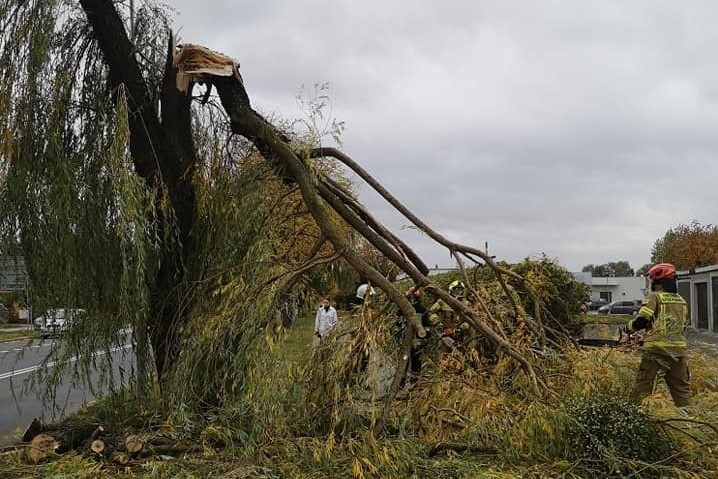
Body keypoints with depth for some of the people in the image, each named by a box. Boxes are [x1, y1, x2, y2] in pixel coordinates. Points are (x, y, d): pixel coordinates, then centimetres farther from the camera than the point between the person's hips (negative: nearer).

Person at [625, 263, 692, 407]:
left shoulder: (654, 297, -5)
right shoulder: (682, 301, 13)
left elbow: (641, 321, -12)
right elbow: (682, 326, 20)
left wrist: (629, 327, 7)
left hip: (655, 349, -5)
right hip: (679, 349, 5)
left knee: (642, 388, 4)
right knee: (682, 390, 11)